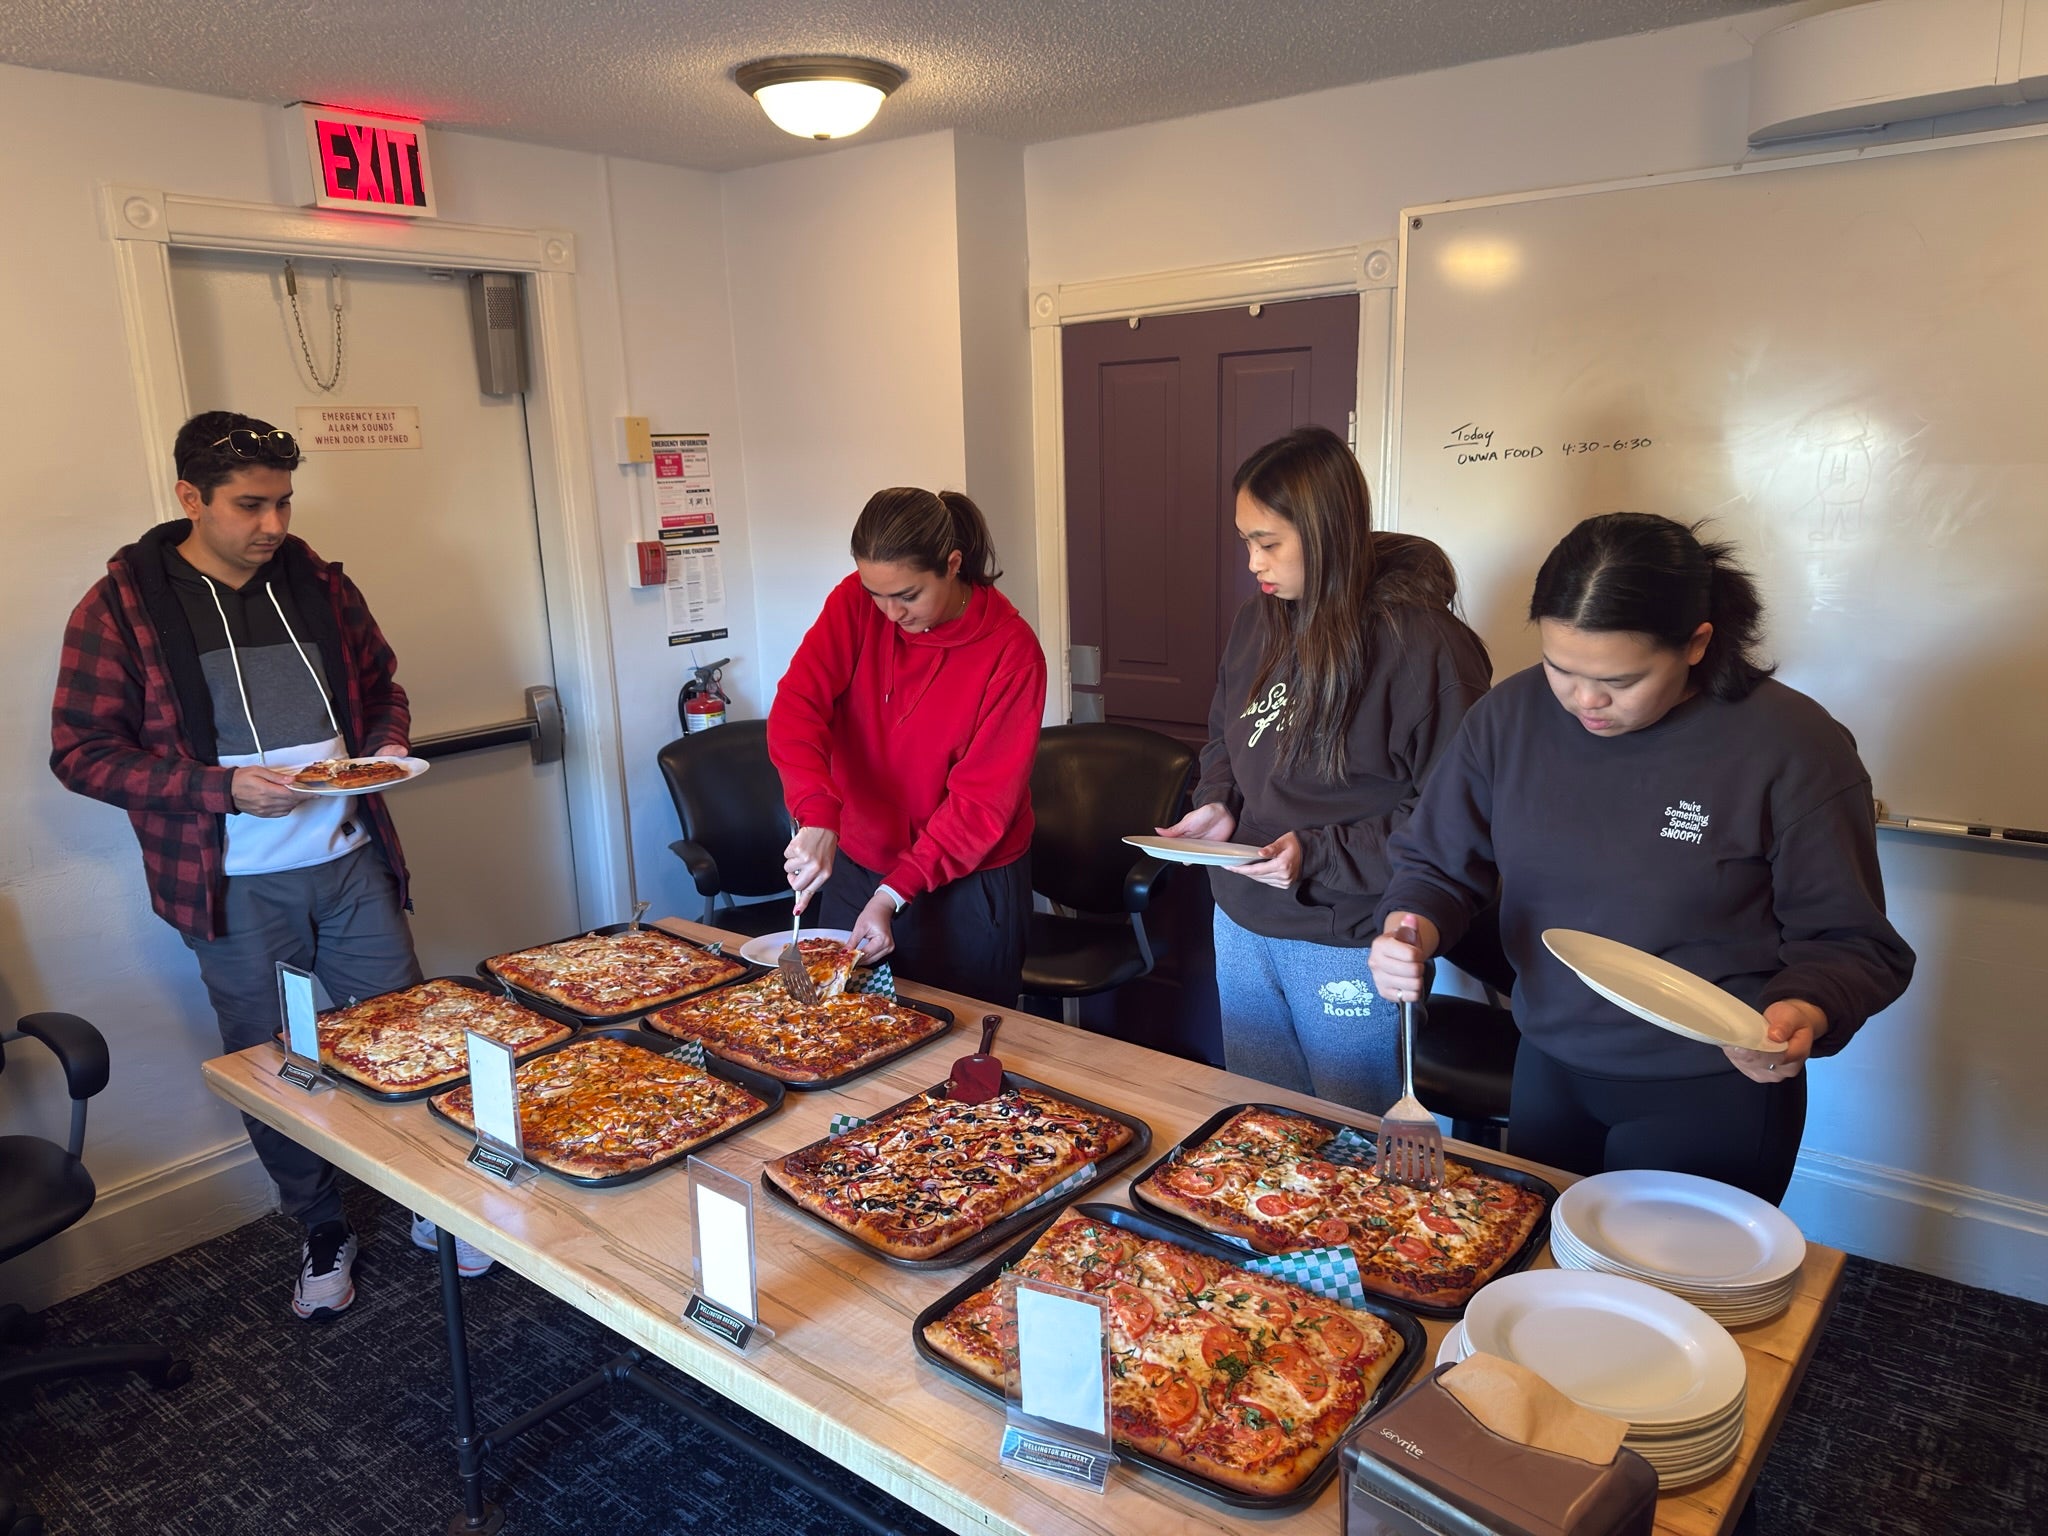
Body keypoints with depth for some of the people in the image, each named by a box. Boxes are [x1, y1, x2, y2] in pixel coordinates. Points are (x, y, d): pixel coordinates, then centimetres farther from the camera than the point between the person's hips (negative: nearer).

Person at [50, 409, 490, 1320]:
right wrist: (223, 788, -19)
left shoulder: (316, 584, 5)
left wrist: (387, 745, -5)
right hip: (235, 890, -3)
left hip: (350, 862, 3)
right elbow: (81, 751, -7)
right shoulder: (121, 608, -6)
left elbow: (379, 685, 17)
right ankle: (322, 1234, 31)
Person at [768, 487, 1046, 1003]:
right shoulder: (855, 603, -10)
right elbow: (796, 706, -21)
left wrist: (895, 893, -25)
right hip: (858, 864, 4)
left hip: (967, 886, -3)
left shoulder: (1011, 651, -19)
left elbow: (983, 800, -19)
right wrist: (817, 817, -37)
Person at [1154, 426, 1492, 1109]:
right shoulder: (1258, 621, 3)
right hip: (1242, 925, 7)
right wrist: (1217, 803, -2)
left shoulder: (1422, 643, -19)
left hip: (1347, 944, -6)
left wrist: (1319, 854, -23)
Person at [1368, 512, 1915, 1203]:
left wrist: (1803, 1013, -30)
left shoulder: (1793, 746, -19)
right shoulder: (1510, 716, -10)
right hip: (1548, 1069, 4)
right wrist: (1411, 927, -21)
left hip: (1714, 1095, -4)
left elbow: (1850, 943, -10)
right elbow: (1435, 863, -1)